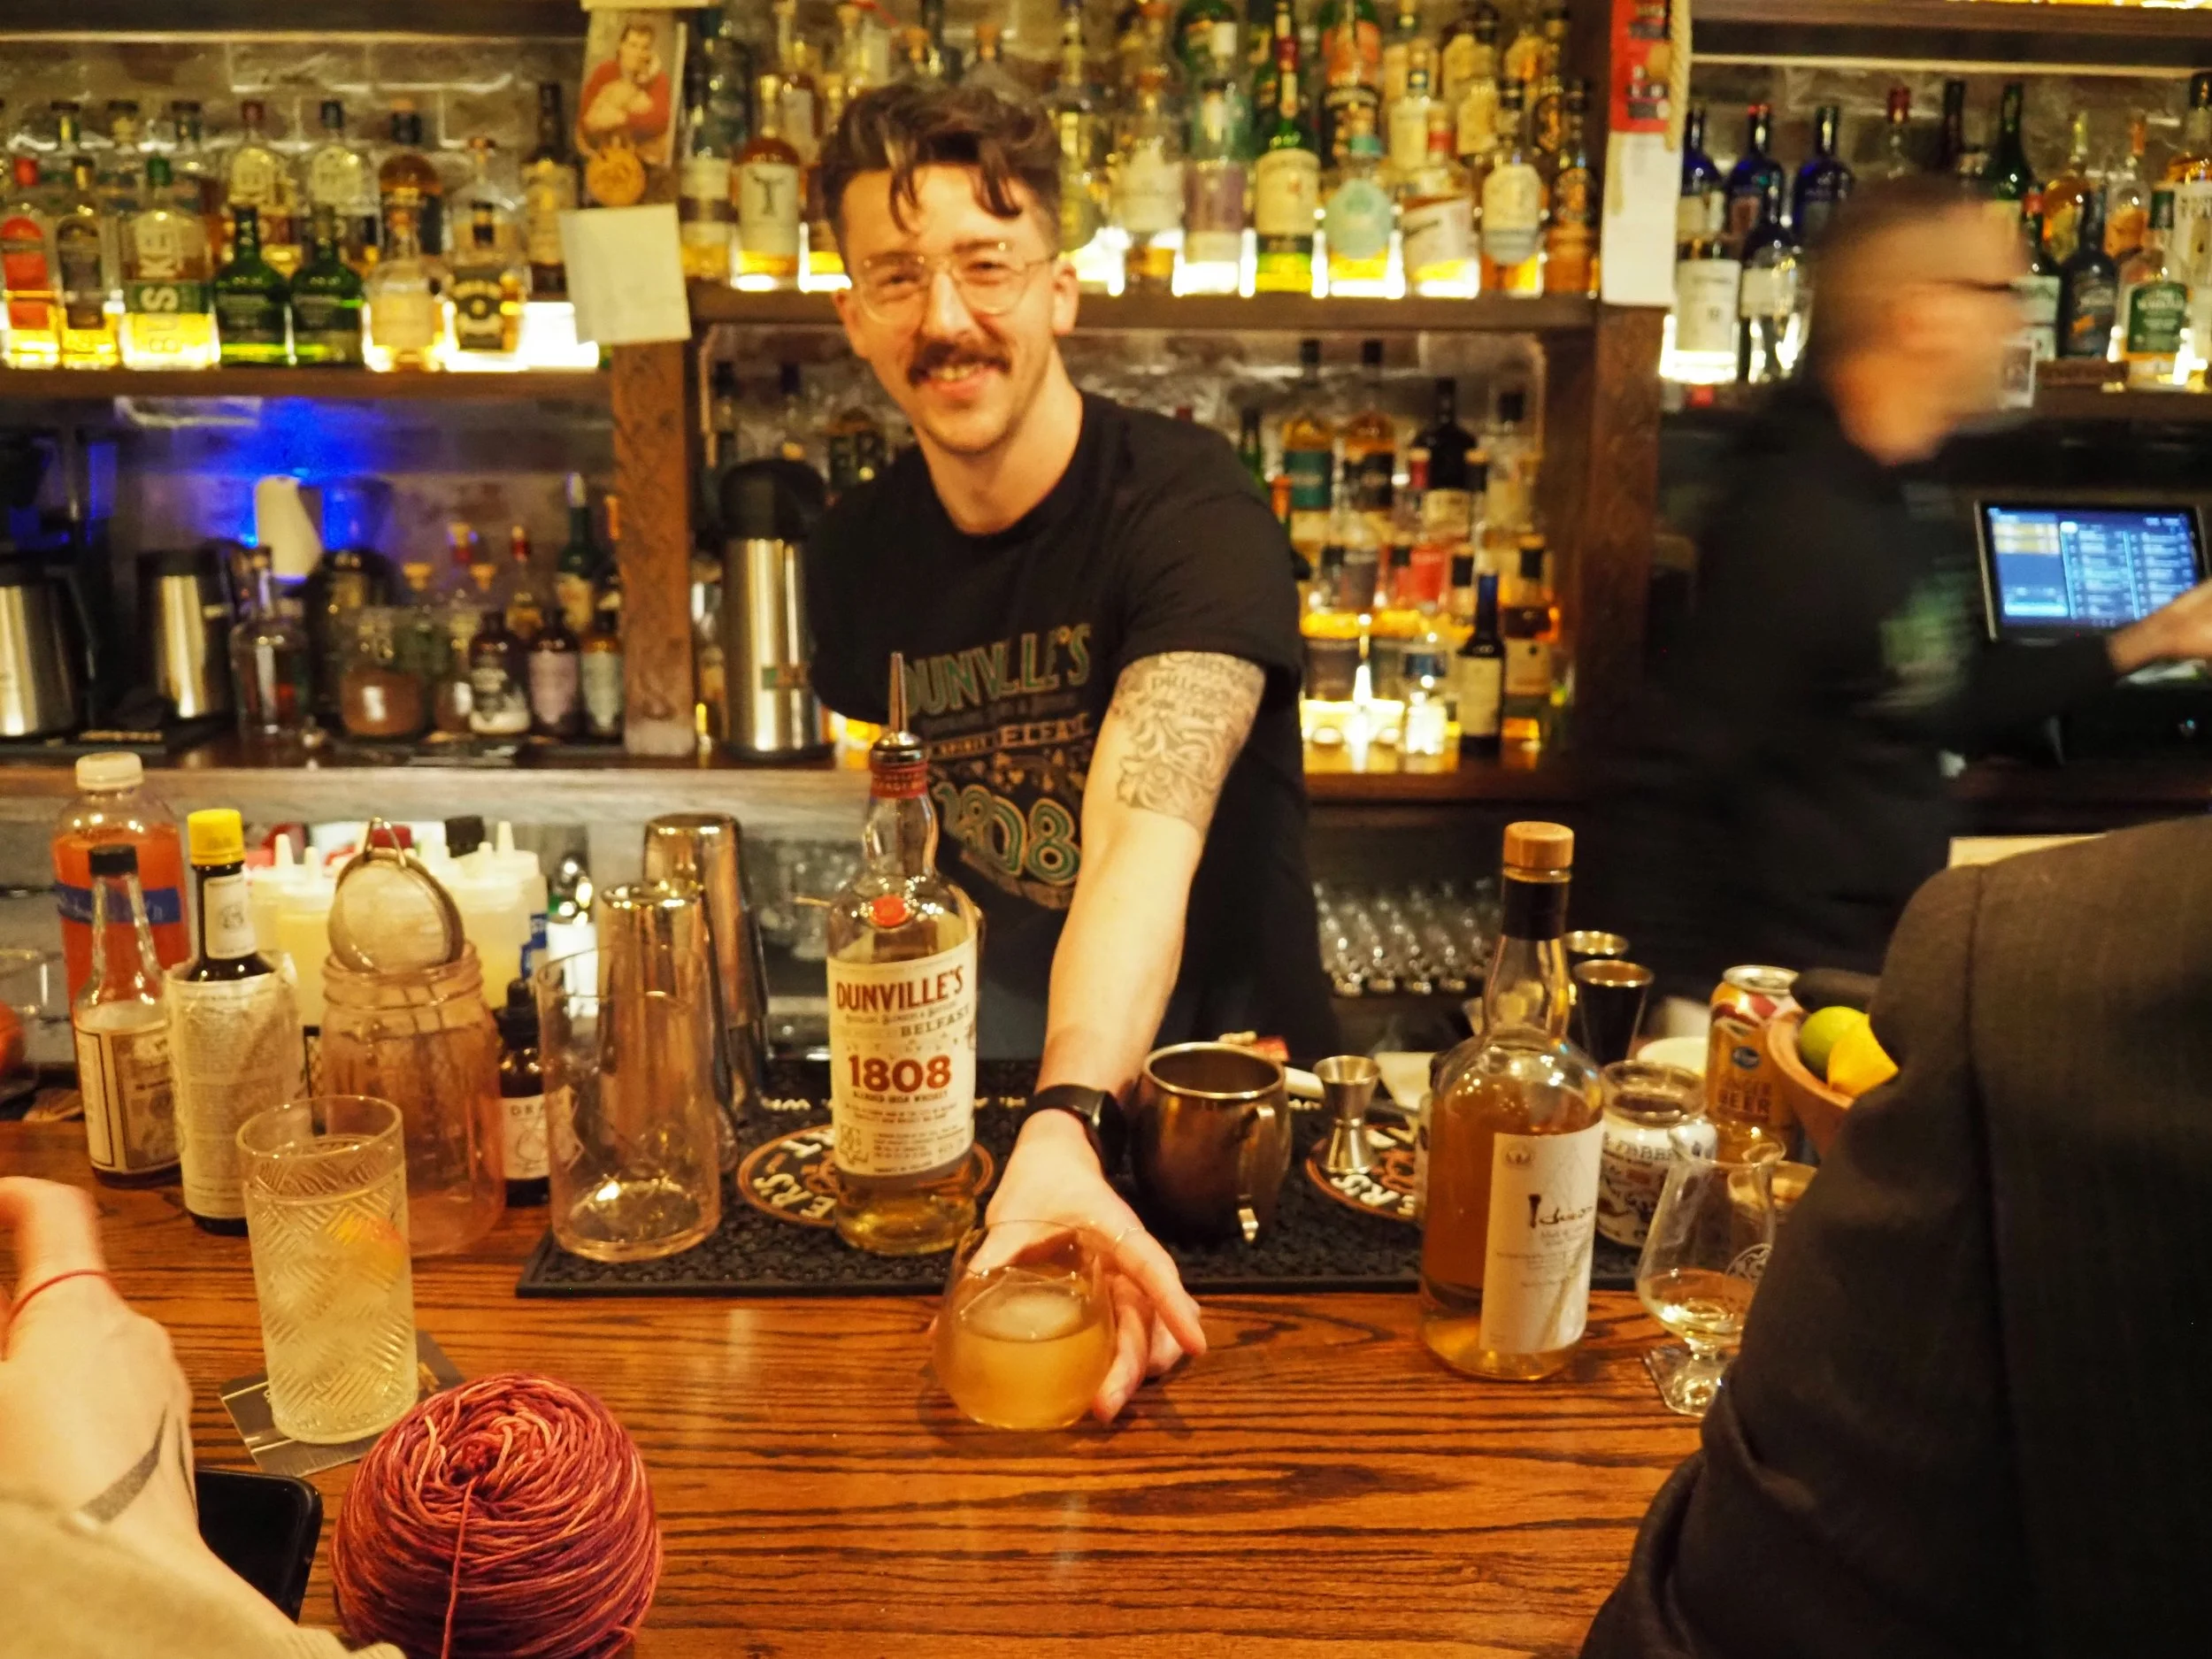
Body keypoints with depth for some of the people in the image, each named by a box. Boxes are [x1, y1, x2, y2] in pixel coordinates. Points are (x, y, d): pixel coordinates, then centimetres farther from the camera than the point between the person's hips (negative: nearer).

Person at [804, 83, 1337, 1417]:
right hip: (1007, 1055, 4)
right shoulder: (859, 554, -3)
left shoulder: (1190, 506, -23)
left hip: (1221, 1047, -3)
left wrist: (1067, 1128, -53)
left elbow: (1146, 835, -38)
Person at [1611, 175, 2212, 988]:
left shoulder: (1880, 508, 6)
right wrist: (1686, 1009, -24)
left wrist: (2141, 642, 20)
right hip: (1793, 1002, -10)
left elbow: (1945, 704, 19)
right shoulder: (1796, 526, -24)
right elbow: (1666, 787, -27)